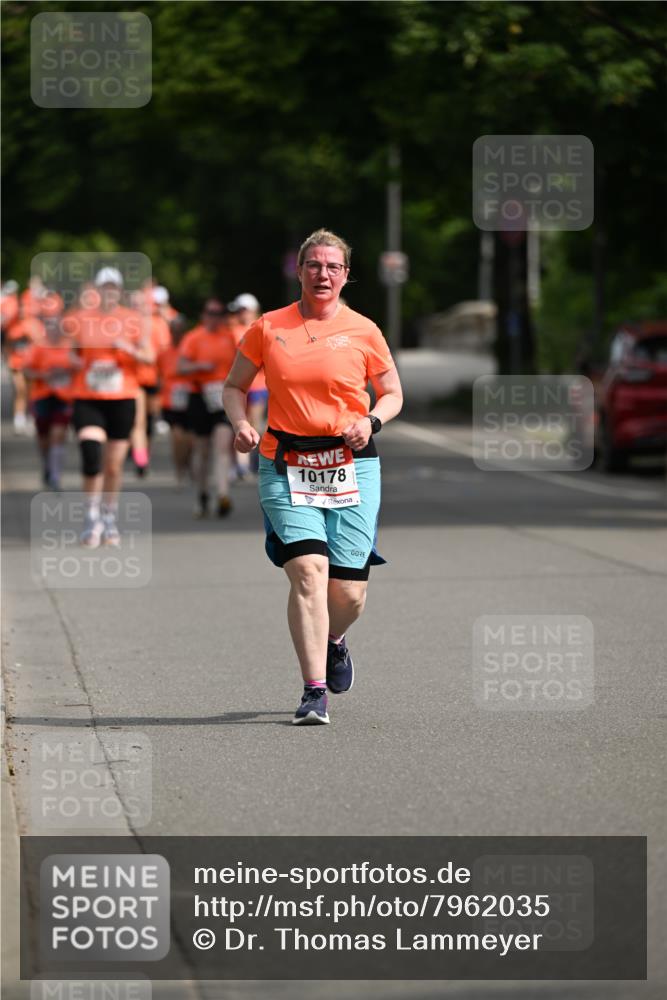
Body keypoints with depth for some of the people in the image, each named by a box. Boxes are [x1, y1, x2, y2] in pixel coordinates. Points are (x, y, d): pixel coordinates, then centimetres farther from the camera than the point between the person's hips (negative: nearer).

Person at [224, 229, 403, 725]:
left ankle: (334, 639, 37)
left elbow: (393, 394, 13)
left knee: (349, 591, 0)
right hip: (286, 465, -1)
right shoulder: (269, 328, 5)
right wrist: (241, 423, -4)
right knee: (308, 571, -18)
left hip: (351, 465, 1)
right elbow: (236, 386, 15)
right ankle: (314, 693, -14)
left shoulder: (363, 331, 4)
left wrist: (371, 420, -8)